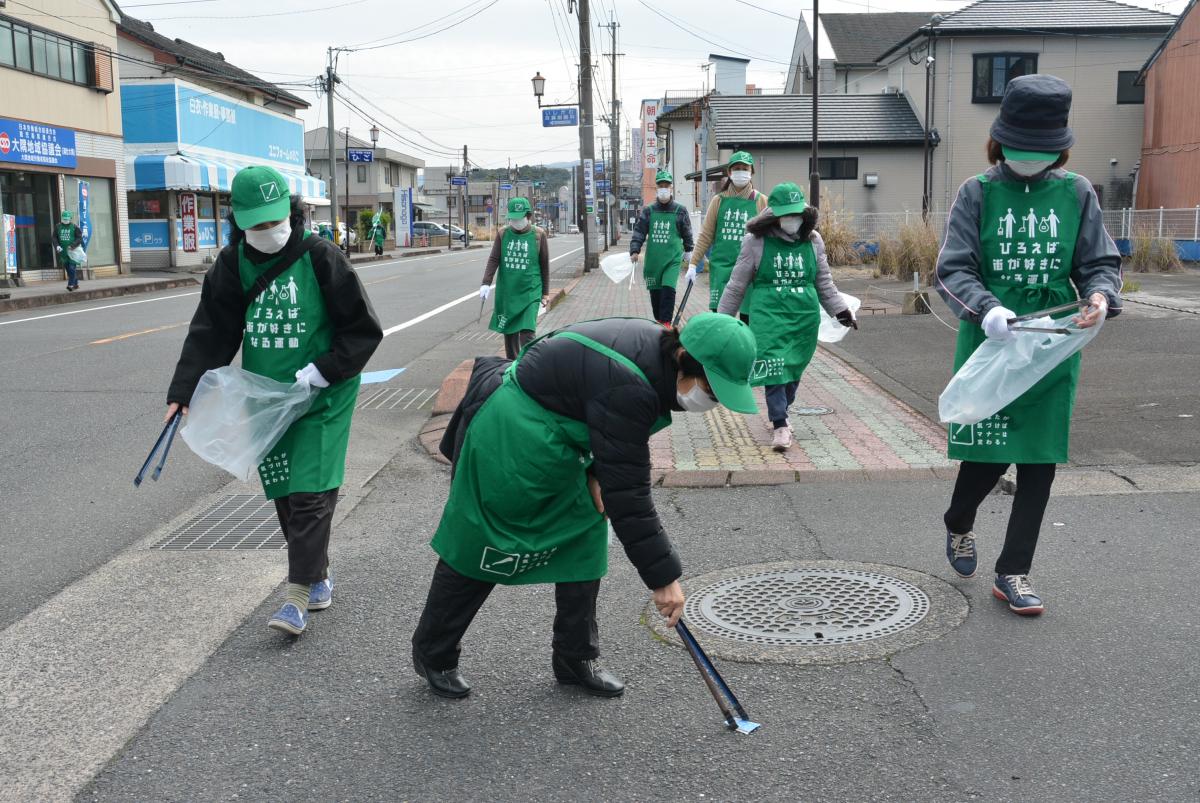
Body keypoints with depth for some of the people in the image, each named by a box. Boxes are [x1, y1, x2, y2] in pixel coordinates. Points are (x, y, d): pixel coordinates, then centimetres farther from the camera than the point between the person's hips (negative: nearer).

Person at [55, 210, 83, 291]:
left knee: (72, 268, -14)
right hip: (63, 252, 5)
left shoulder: (74, 227, -2)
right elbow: (55, 238, 8)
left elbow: (79, 238, -7)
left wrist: (73, 245, -21)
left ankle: (71, 285, -14)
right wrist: (57, 246, -10)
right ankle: (76, 284, 20)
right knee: (68, 269, 9)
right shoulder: (58, 227, 8)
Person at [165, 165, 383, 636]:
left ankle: (298, 596, -5)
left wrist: (323, 371, -18)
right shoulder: (233, 264, -1)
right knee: (284, 495, 9)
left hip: (323, 397, -4)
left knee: (310, 494, -10)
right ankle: (318, 574, 26)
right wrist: (183, 392, -10)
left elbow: (364, 329, -9)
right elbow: (210, 333, 0)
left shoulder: (320, 257, -13)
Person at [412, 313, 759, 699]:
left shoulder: (657, 349, -7)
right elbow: (626, 491, -32)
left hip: (553, 442, 9)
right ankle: (433, 654, 25)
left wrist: (595, 472, -6)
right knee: (479, 547, 5)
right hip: (508, 440, -9)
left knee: (584, 537, 8)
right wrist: (663, 576, -26)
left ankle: (576, 660, 21)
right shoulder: (627, 386, -35)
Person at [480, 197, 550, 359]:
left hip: (530, 293, -3)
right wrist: (486, 283, -12)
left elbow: (545, 266, 4)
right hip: (506, 293, 3)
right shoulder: (502, 234, 3)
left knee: (527, 333, -14)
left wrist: (545, 293, 6)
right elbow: (493, 259, 1)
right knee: (508, 332, 10)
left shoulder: (539, 235, -1)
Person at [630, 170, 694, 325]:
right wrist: (635, 251, -11)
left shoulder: (680, 211, 2)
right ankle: (658, 321, 23)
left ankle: (666, 323, -14)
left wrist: (688, 251, 19)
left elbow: (687, 234, 12)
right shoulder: (648, 211, 5)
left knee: (668, 289, -17)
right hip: (653, 259, 3)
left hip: (673, 259, -3)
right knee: (655, 292, 8)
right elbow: (639, 231, 1)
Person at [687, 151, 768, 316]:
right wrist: (693, 264, 4)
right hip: (721, 267, 1)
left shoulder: (761, 201, 2)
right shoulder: (719, 200, 6)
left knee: (748, 315, 2)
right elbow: (705, 235, 8)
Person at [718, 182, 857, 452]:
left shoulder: (813, 241, 6)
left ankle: (779, 413, 30)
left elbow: (824, 282, 16)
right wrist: (722, 319, 5)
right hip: (768, 314, -3)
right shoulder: (756, 242, -4)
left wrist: (841, 310, 10)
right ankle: (780, 425, -6)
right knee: (773, 367, -12)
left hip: (804, 317, 3)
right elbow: (737, 285, 3)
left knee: (793, 370, 10)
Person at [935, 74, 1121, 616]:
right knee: (987, 452, 3)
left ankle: (1013, 573, 18)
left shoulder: (1076, 193, 3)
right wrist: (986, 308, -26)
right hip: (988, 345, -2)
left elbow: (1100, 262, 7)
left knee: (1040, 460, 4)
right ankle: (958, 525, 38)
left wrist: (1100, 295, -16)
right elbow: (953, 269, -8)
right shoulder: (978, 193, -3)